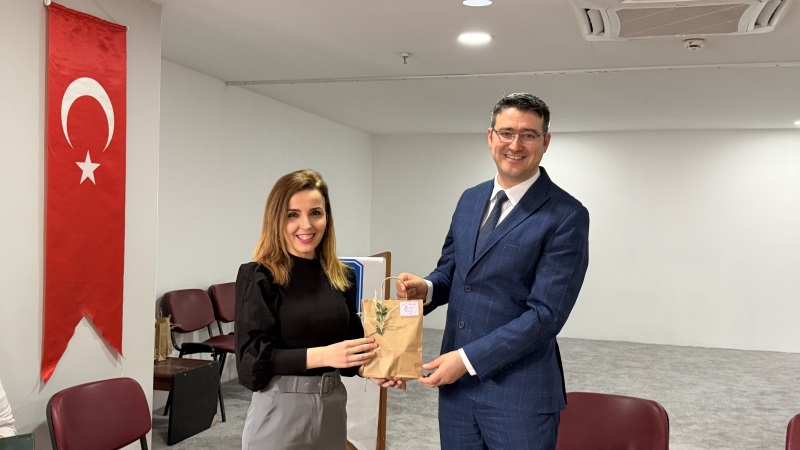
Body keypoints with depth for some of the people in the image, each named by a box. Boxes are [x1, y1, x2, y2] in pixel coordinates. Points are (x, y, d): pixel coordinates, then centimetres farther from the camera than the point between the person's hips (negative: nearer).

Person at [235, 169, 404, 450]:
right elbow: (253, 357, -15)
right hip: (280, 409, -5)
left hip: (332, 407, 5)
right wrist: (321, 355, -25)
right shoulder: (258, 277, -10)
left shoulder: (342, 276, 4)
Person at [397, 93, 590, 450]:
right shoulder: (470, 199, 8)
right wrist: (426, 288, -6)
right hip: (456, 382, 6)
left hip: (519, 393, -5)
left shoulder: (566, 216, -12)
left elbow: (546, 313, -17)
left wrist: (468, 358, -18)